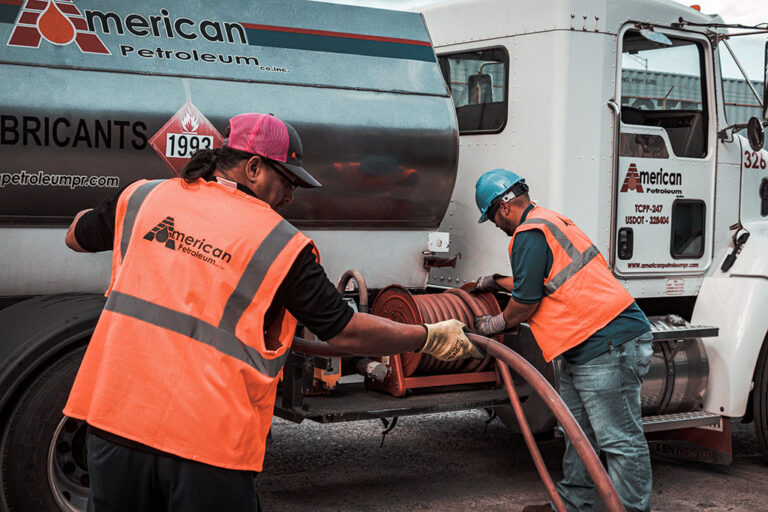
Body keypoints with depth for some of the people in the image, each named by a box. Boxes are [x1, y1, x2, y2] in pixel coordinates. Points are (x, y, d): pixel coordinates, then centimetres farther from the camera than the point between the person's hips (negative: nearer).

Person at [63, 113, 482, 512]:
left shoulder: (144, 197, 9)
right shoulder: (282, 244, -3)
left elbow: (76, 237, 28)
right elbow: (344, 332, -1)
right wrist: (431, 338, 11)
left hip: (113, 413, 4)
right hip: (208, 436, -4)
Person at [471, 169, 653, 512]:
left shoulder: (529, 234, -11)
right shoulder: (551, 222, 22)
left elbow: (526, 302, -9)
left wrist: (496, 324, 10)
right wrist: (497, 283, 49)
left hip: (608, 345, -11)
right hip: (585, 347, 11)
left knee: (620, 440, -6)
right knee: (578, 432, 18)